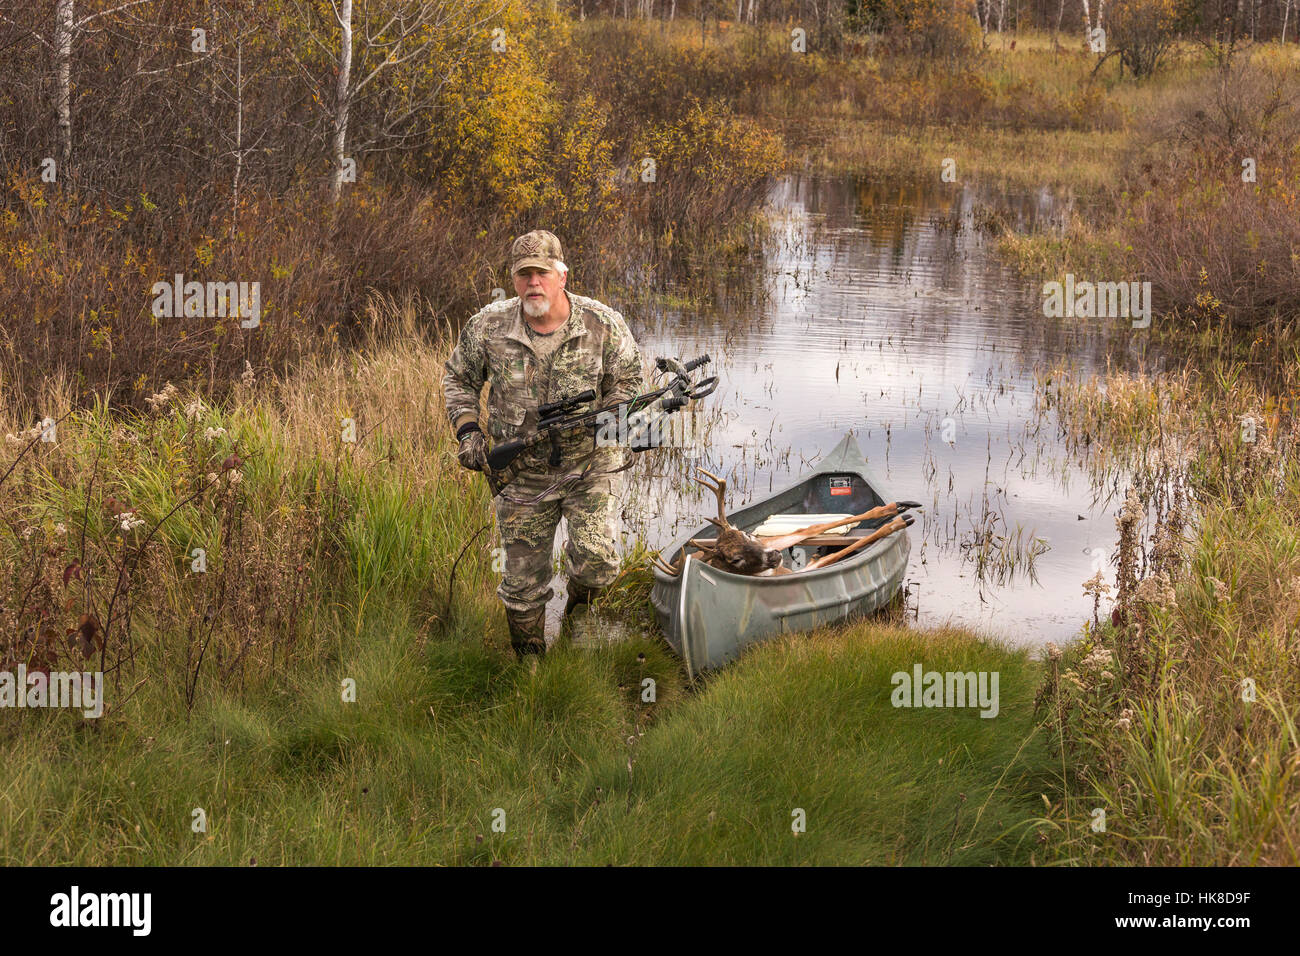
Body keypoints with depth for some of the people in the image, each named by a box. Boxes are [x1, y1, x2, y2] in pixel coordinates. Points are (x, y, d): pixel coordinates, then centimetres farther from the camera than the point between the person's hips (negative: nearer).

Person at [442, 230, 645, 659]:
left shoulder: (604, 325, -10)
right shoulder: (488, 327, -7)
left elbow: (629, 380, 4)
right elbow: (458, 379, 9)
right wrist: (468, 430, -6)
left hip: (590, 465, -1)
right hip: (522, 474, 1)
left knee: (596, 561, -19)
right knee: (523, 583, 7)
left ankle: (579, 608, 18)